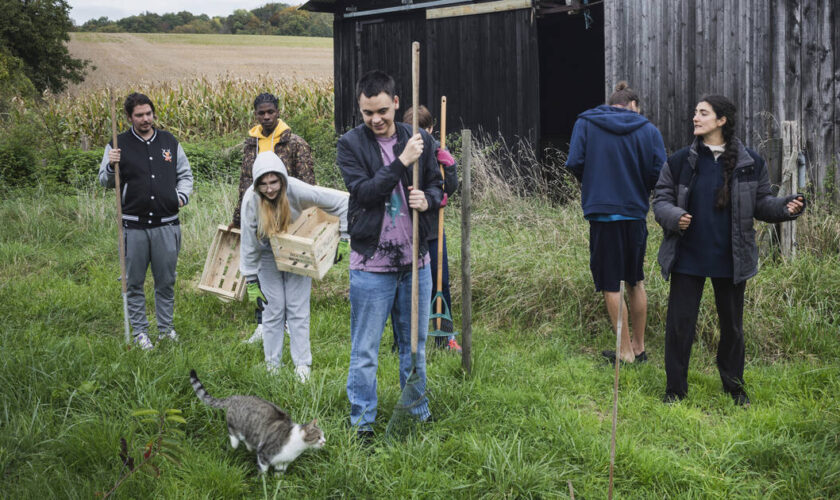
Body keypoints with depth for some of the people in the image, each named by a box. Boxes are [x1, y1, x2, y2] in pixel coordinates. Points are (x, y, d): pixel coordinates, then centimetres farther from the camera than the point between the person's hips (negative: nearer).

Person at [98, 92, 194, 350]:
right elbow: (105, 182, 4)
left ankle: (166, 327, 23)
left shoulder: (169, 141, 9)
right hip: (134, 226, -2)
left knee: (166, 281, 9)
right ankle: (140, 331, 16)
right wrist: (111, 166, -16)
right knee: (134, 282, 5)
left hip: (167, 224, 2)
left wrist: (182, 195, 2)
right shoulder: (119, 145, 2)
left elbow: (185, 174, 20)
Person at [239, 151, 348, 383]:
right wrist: (251, 279, -10)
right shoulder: (251, 199, -26)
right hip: (268, 257, 0)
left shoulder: (297, 191, -30)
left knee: (298, 310, -1)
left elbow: (341, 201, -21)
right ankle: (272, 367, 13)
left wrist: (343, 234, -21)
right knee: (273, 310, 1)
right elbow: (248, 242, -15)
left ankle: (302, 365, 6)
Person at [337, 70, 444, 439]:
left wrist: (427, 200, -10)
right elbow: (364, 191, -16)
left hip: (415, 261, 4)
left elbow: (438, 187, 13)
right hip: (371, 265, -3)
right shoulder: (351, 145, -5)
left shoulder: (419, 140, 5)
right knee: (364, 352, 3)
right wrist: (402, 162, -23)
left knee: (415, 345, 15)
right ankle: (362, 421, 14)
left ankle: (419, 414, 28)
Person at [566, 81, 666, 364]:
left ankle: (626, 352, 5)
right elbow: (659, 172, -6)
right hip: (636, 213, 3)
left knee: (611, 285, 3)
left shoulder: (585, 123, 1)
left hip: (602, 211, -2)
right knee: (635, 281, 18)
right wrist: (639, 188, 14)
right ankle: (639, 347, 24)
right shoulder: (648, 130, 2)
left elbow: (574, 163, -9)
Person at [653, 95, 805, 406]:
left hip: (731, 260, 0)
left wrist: (786, 208, -12)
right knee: (679, 323, 3)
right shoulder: (680, 161, 0)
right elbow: (661, 200, 3)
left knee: (732, 325, 13)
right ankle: (675, 389, 18)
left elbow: (760, 203, 7)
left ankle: (734, 386, 31)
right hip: (687, 258, 0)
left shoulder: (750, 163, 0)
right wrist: (674, 217, -18)